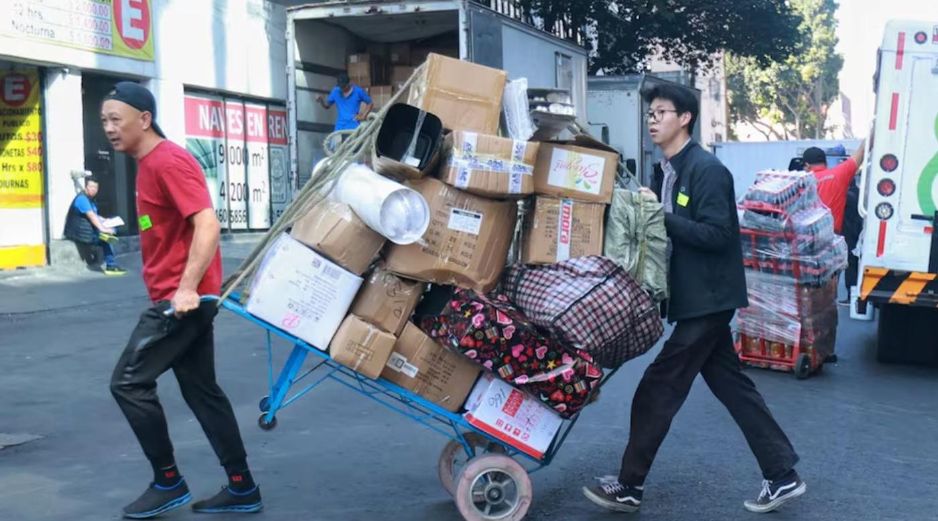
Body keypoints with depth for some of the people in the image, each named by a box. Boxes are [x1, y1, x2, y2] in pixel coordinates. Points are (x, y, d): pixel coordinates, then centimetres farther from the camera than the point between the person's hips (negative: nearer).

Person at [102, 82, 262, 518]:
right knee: (201, 390, 11)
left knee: (128, 383, -5)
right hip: (177, 296, 10)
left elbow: (207, 225, -24)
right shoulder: (149, 164, 16)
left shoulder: (168, 161, -15)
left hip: (183, 298, -10)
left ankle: (168, 483, 8)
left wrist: (187, 287, -28)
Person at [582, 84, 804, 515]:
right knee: (732, 386, 13)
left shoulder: (706, 169, -16)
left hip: (707, 300, -10)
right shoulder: (667, 172, 12)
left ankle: (629, 488, 8)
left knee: (657, 389, -4)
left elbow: (717, 235, -22)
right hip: (695, 298, 10)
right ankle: (783, 476, 23)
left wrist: (661, 218, -23)